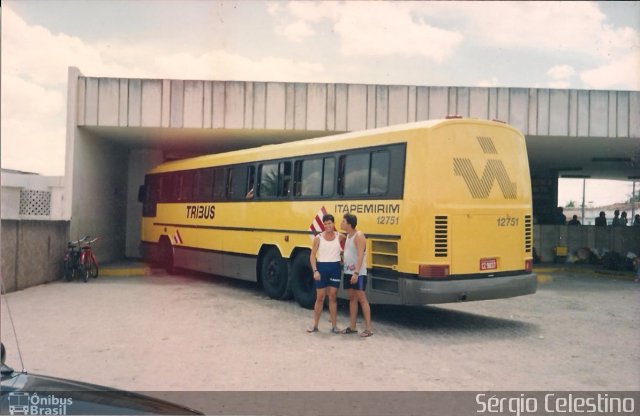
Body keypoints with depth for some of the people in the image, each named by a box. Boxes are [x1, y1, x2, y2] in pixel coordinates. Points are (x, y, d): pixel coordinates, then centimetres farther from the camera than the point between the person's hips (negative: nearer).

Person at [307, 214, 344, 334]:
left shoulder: (339, 237, 1)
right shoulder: (318, 238, -2)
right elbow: (312, 255, -2)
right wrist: (315, 271, -13)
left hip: (335, 268, 1)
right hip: (322, 267, -1)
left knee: (333, 297, 6)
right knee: (320, 297, 5)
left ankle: (334, 326, 14)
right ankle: (315, 325, 15)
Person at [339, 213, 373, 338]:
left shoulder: (359, 236, -14)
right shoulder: (348, 236, 12)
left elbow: (360, 256, -22)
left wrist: (356, 273, -28)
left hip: (358, 273, -9)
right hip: (348, 272, 9)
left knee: (362, 299, -6)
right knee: (352, 298, 12)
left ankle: (368, 329, -2)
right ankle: (352, 327, 19)